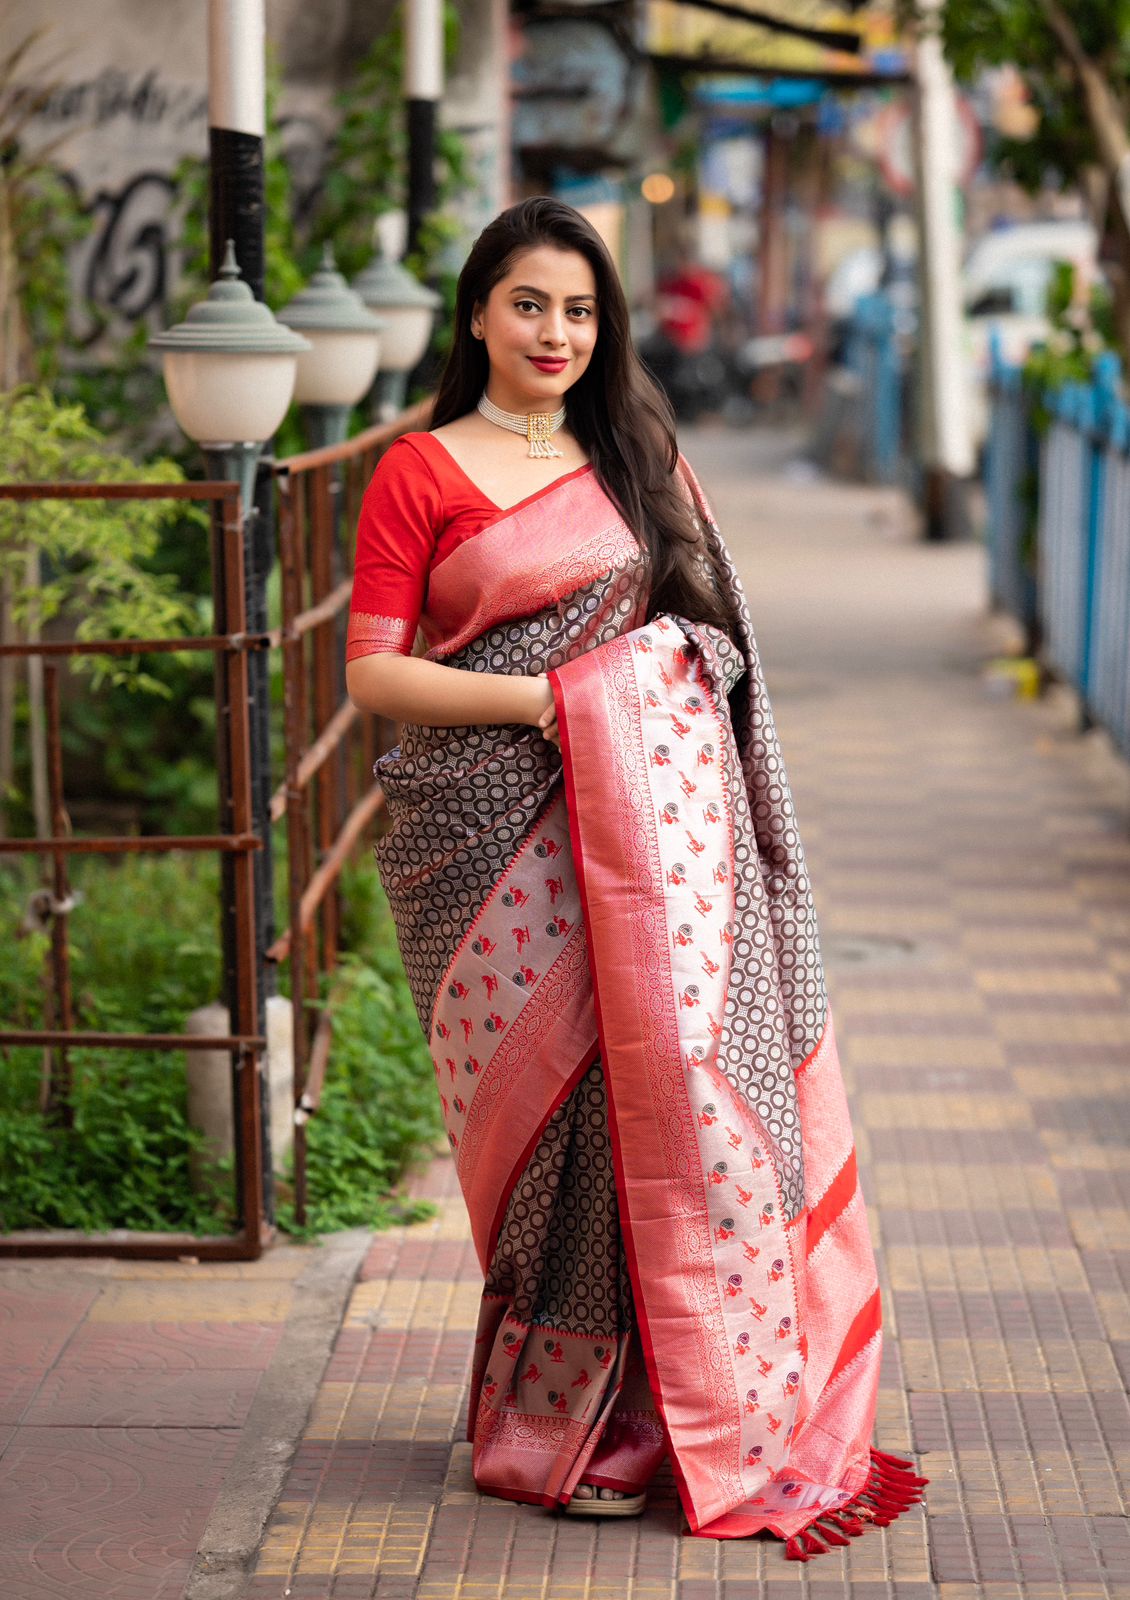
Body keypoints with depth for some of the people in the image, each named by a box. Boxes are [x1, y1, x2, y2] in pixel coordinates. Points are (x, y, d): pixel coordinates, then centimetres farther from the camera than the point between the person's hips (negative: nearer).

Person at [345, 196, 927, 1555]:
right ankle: (555, 1431, 9)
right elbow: (373, 673, -2)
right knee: (549, 1108, -4)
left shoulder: (644, 459, 17)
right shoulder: (418, 475, 4)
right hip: (501, 831, -3)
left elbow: (714, 635, 21)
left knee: (667, 1079, -5)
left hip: (658, 818, 3)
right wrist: (543, 700, -12)